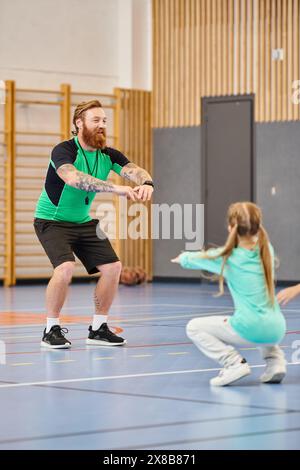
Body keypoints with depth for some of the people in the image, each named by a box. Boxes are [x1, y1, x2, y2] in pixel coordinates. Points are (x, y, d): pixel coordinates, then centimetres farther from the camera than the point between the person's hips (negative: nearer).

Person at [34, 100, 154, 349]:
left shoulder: (108, 155, -2)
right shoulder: (64, 150, -21)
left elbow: (136, 170, -17)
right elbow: (73, 177, -42)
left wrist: (146, 183, -43)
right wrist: (116, 188, -50)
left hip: (84, 222, 7)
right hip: (52, 221, -7)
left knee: (112, 267, -4)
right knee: (66, 267, -28)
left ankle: (98, 328, 13)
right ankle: (52, 330, -11)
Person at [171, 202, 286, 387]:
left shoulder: (227, 257, -3)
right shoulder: (267, 249, 7)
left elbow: (192, 259, 14)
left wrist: (183, 257, 37)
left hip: (251, 330, -5)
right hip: (276, 330, 5)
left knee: (194, 327, 10)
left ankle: (234, 363, -4)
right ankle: (275, 359, 16)